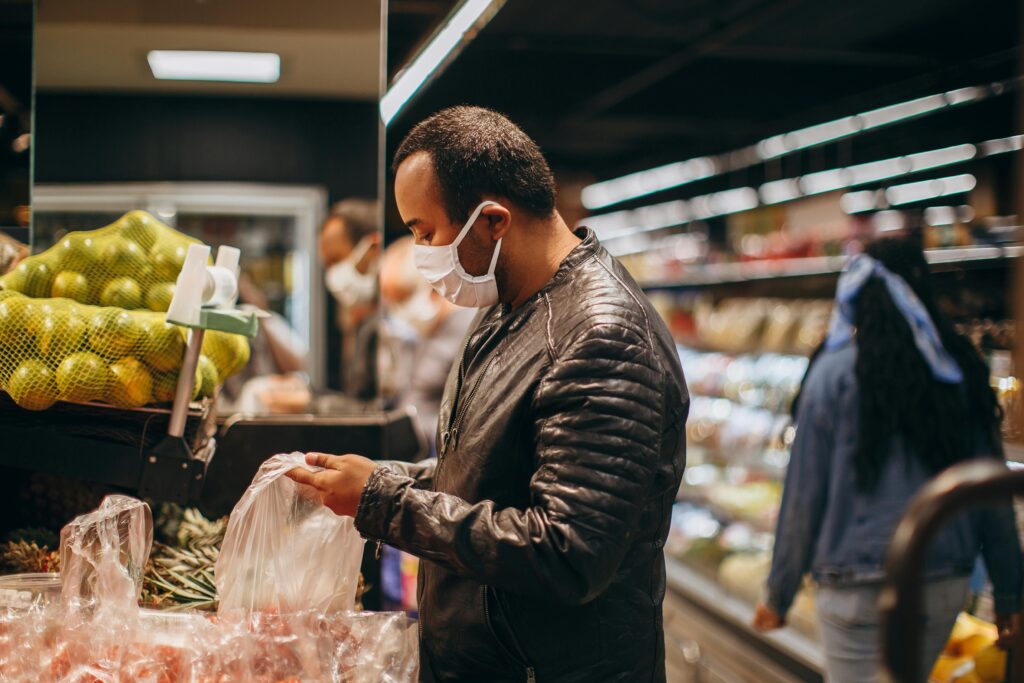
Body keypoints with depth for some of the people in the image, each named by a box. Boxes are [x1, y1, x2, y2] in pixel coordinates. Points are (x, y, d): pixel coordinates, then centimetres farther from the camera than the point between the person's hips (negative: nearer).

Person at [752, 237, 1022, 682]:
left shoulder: (836, 373, -9)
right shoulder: (962, 372, 2)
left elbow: (803, 495, -7)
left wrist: (779, 595, 3)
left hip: (859, 590, -4)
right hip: (946, 586, 5)